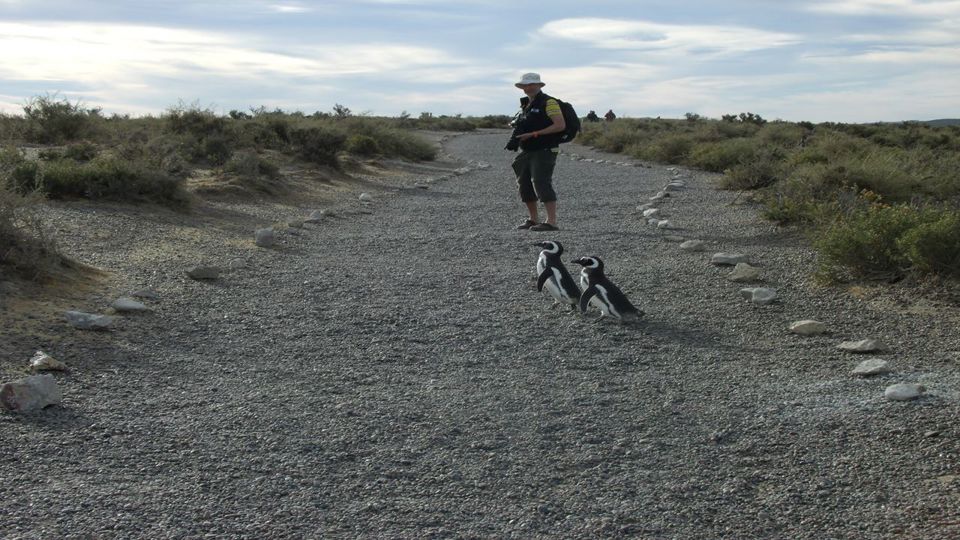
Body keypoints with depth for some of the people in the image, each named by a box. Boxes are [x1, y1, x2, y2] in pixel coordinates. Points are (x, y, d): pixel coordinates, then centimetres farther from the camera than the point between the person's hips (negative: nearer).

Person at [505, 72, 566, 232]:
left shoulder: (548, 102, -9)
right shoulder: (526, 104, 16)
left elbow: (560, 125, -18)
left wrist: (535, 134, -20)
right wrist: (515, 139, 4)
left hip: (544, 151, -9)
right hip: (527, 152, 9)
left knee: (541, 183, -18)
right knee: (524, 185, 10)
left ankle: (551, 222, -20)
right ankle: (533, 220, 22)